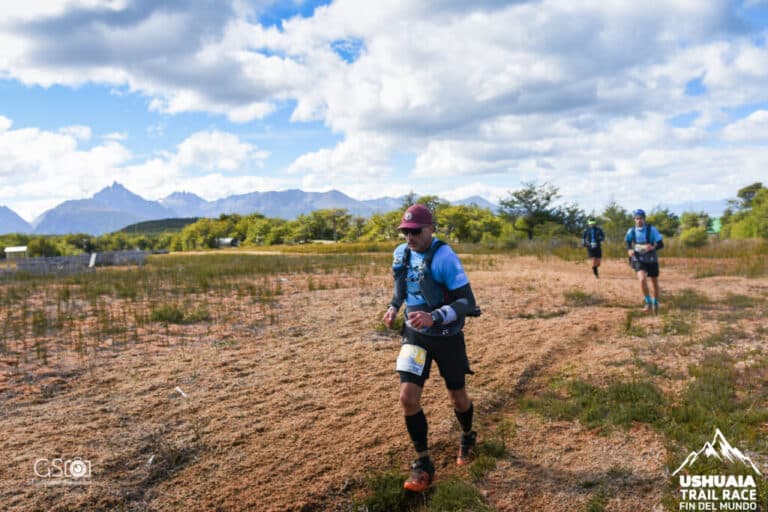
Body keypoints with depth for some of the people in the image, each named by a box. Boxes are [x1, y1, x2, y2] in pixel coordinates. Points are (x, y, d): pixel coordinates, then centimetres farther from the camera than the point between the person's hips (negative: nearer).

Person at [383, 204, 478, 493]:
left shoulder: (443, 257, -23)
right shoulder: (401, 253, -3)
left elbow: (467, 302, -25)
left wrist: (434, 317, -38)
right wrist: (394, 307, 5)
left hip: (447, 337, -4)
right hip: (415, 335, 4)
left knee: (457, 398, 14)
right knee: (408, 398, -8)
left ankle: (468, 437, 48)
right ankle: (423, 464, 10)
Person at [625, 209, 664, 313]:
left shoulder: (652, 229, -14)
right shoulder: (631, 231, -7)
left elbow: (661, 244, -14)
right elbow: (628, 242, 12)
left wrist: (653, 247, -35)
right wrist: (629, 250, -9)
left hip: (651, 259, 0)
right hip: (638, 259, 0)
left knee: (654, 282, 13)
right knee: (642, 279, -24)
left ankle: (655, 303, 38)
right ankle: (648, 302, -6)